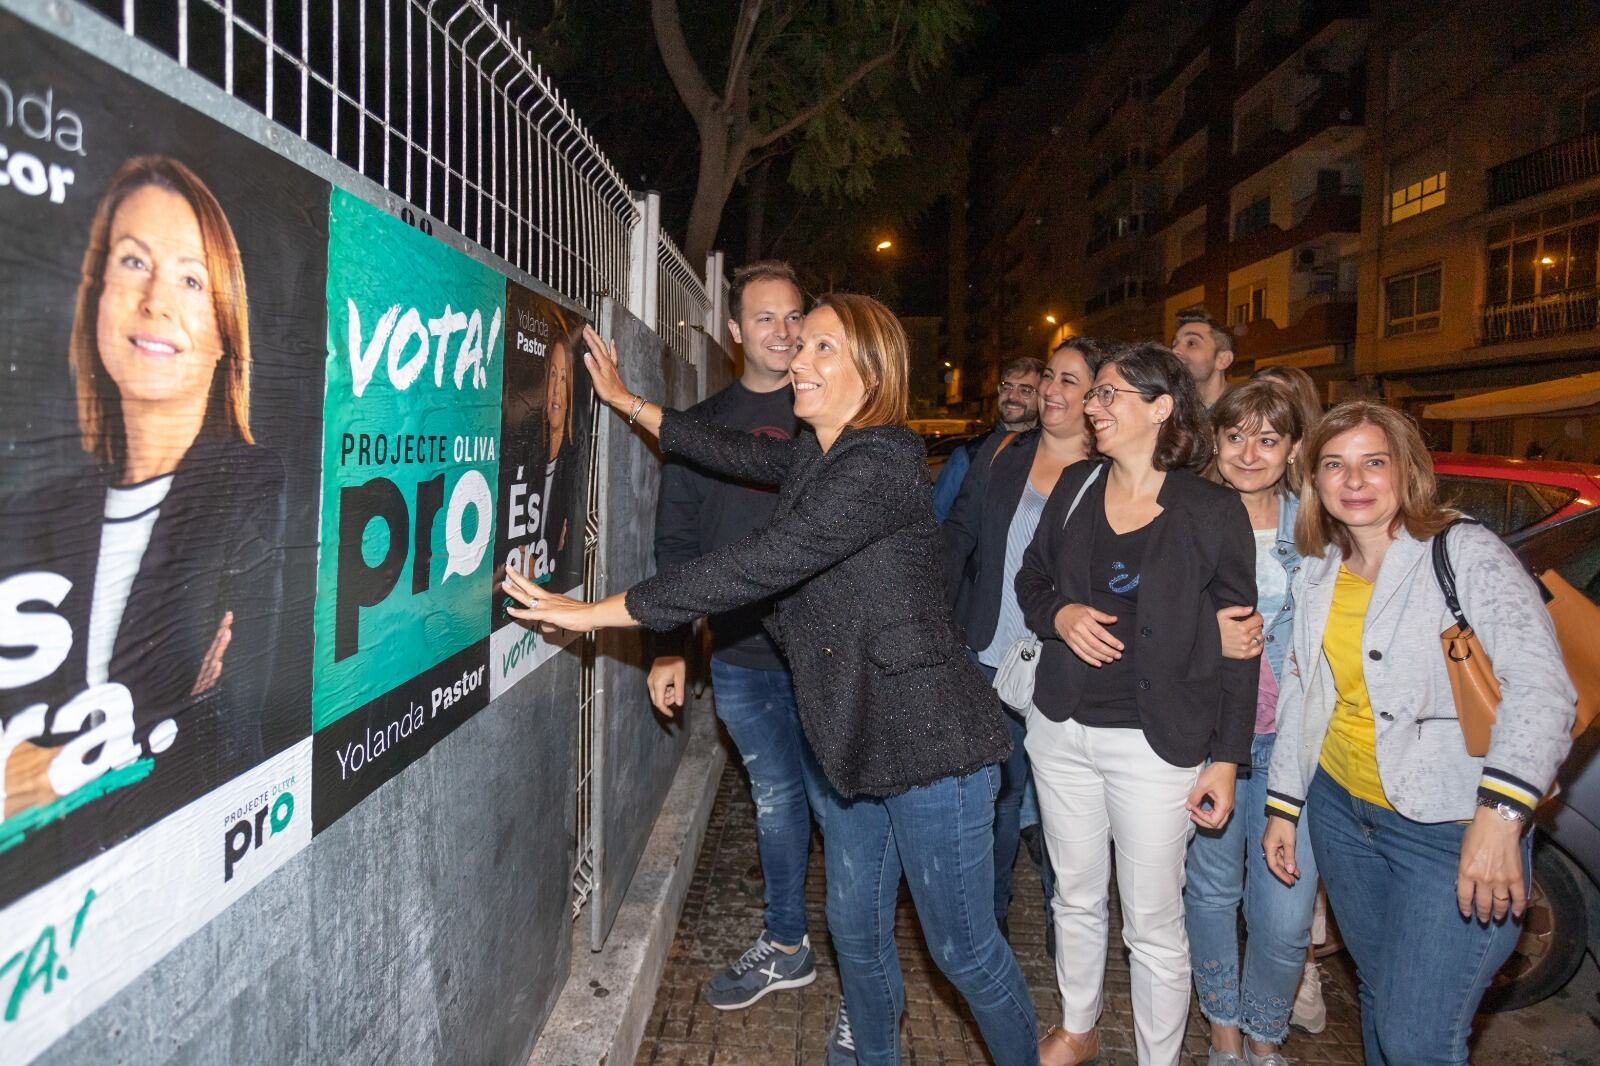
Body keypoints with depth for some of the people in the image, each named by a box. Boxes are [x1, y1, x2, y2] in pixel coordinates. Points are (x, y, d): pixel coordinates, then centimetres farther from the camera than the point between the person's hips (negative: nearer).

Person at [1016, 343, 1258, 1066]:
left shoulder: (1214, 512, -9)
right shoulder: (1076, 487, 5)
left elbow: (1235, 645, -6)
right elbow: (1030, 581, 15)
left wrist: (1226, 760, -7)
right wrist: (1059, 615, -8)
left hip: (1155, 743, -4)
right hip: (1061, 728, 5)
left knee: (1153, 924, 6)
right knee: (1075, 896, 20)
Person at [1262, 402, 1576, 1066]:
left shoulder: (1469, 553, -13)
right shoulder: (1316, 574, 7)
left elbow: (1542, 687, -24)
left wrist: (1501, 813, -36)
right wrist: (1283, 805, 14)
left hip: (1452, 826, -6)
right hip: (1340, 807, 6)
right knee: (1376, 992, 21)